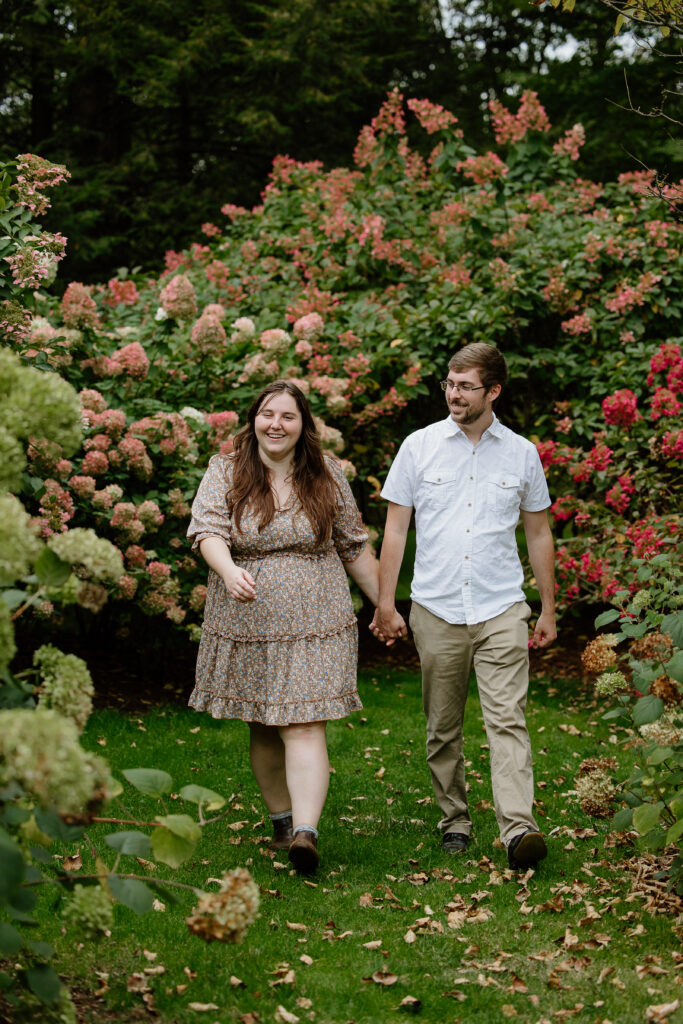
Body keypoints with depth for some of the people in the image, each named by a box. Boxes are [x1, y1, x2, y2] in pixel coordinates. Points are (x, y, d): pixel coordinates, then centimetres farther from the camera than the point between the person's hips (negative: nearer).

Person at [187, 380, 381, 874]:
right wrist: (230, 572, -33)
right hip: (246, 623, 1)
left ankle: (306, 831, -18)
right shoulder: (225, 472, 1)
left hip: (313, 623, -1)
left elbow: (355, 548, 12)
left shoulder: (327, 476, 5)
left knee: (304, 726, -11)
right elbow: (208, 530, -13)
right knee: (263, 728, 11)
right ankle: (281, 818, 27)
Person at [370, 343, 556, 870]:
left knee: (507, 719, -12)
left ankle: (519, 828, -18)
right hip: (436, 610, 1)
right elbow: (396, 529, 6)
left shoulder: (522, 454, 6)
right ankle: (455, 819, 21)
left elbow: (539, 534, 15)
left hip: (502, 609, -1)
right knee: (443, 727, 8)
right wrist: (386, 603, 1)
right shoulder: (420, 446, 4)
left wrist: (548, 609, 14)